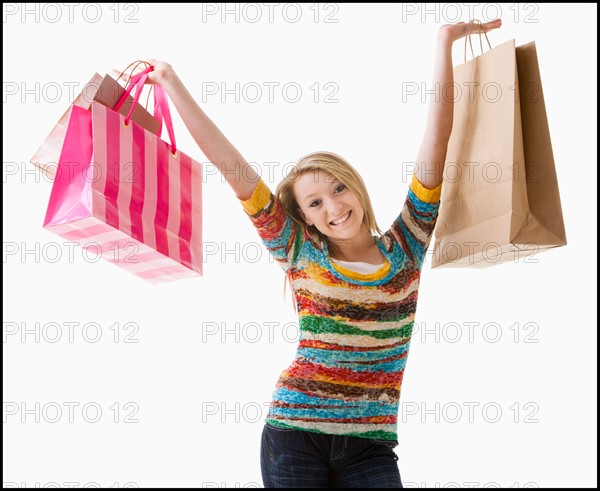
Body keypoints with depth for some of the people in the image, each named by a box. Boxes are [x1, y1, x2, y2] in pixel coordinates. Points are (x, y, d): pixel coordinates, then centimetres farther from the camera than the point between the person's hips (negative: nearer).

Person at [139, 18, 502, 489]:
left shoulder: (405, 247, 6)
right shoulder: (301, 253, 5)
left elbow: (436, 142, 3)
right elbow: (229, 163, 5)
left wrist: (445, 43, 3)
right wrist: (171, 82, 7)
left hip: (371, 444, 0)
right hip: (294, 431, 0)